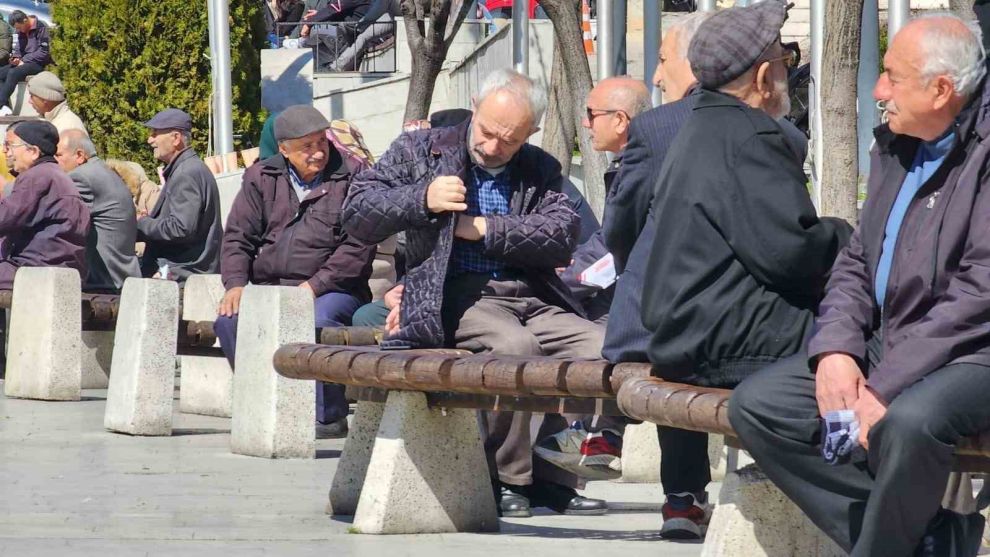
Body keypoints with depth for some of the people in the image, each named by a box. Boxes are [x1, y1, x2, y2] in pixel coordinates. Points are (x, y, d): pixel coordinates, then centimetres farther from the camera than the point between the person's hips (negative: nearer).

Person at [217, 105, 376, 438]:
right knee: (229, 318, -23)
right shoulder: (261, 179, 13)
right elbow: (238, 237, 14)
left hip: (333, 289, -4)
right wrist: (235, 284, -5)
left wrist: (314, 286, -15)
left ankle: (329, 417, -24)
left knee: (320, 319, -37)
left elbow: (358, 246, -7)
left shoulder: (350, 177, 1)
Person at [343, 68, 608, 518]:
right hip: (458, 297, -4)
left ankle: (552, 477, -14)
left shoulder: (540, 170, 19)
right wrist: (422, 199, -9)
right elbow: (357, 214, 7)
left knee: (602, 346, -23)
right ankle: (507, 478, -22)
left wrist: (484, 228, -9)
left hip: (531, 296, 4)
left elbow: (562, 236, 1)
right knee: (515, 344, -36)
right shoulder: (422, 150, 13)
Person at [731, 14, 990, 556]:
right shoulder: (893, 147, 13)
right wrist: (835, 348, -4)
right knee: (755, 404, -7)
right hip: (880, 345, 9)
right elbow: (855, 263, 16)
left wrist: (885, 389, -22)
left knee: (908, 421, -39)